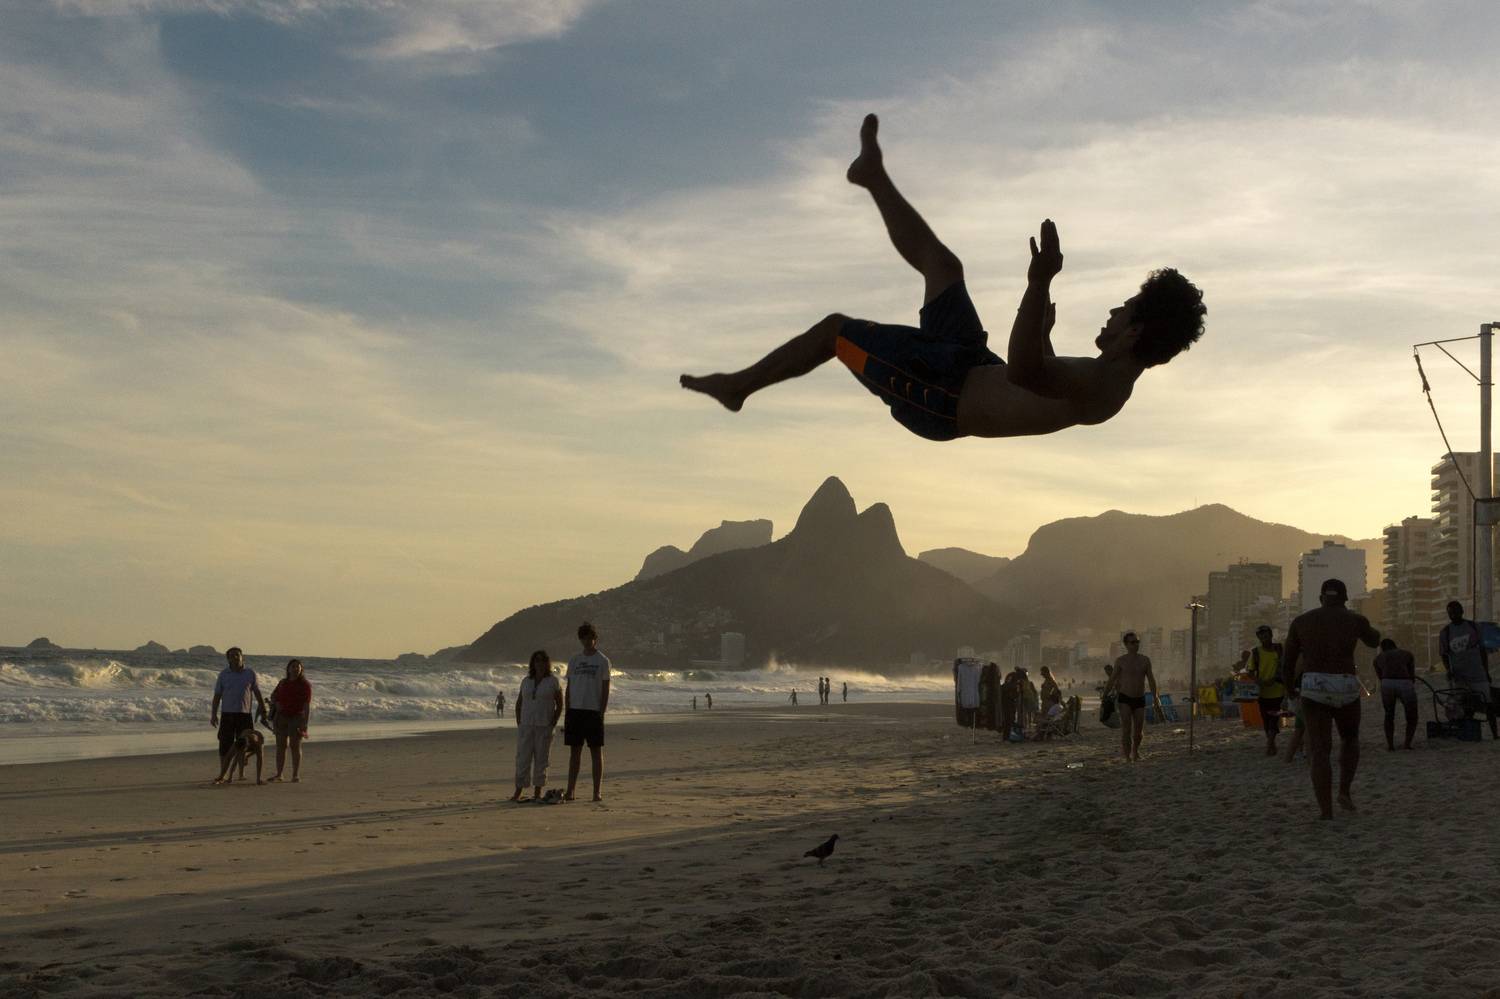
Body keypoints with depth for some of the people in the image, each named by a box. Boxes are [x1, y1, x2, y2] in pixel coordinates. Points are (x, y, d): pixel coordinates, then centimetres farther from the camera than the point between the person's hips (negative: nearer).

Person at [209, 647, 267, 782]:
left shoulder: (250, 673, 4)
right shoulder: (223, 674, 3)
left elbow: (257, 693, 11)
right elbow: (217, 696, 4)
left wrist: (263, 709, 8)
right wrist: (213, 714, -1)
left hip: (245, 714, 1)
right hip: (227, 714, -1)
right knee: (225, 745, -2)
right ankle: (223, 773, 5)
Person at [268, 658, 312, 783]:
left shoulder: (305, 685, -7)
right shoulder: (282, 683, 7)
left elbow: (307, 705, -13)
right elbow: (274, 696, 23)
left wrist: (305, 723, -20)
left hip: (297, 717, -4)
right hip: (281, 717, 4)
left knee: (295, 746, -6)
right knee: (280, 746, 1)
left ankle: (296, 776, -4)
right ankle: (279, 775, 2)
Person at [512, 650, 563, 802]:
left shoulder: (553, 682, 1)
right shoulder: (526, 681, 10)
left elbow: (559, 705, 2)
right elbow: (519, 704, 15)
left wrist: (553, 724, -6)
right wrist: (519, 723, 4)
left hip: (544, 727, -2)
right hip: (526, 725, 3)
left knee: (541, 759, 0)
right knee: (522, 758, -1)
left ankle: (537, 793, 6)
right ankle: (517, 792, 3)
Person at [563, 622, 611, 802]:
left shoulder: (602, 661, 1)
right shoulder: (574, 660, 12)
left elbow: (605, 690, -2)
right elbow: (569, 688, 13)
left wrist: (601, 714, -9)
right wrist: (567, 713, 6)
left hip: (593, 711, -4)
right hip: (575, 710, 4)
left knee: (596, 752, 0)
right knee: (574, 752, 6)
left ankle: (597, 792, 4)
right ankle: (570, 792, 9)